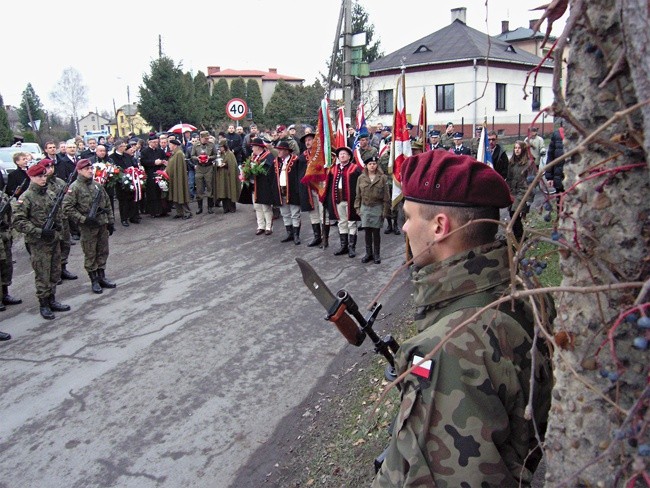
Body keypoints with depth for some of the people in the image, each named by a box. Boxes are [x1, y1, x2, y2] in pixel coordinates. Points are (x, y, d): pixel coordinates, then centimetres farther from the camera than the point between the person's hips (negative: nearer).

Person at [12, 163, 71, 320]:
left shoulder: (51, 194, 7)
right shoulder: (25, 198, -12)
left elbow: (59, 211, 23)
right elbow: (18, 221, -17)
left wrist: (59, 224, 6)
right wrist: (39, 232, -22)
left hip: (54, 240, 6)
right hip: (38, 244, -6)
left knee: (55, 273, 14)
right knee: (42, 276, 1)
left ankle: (52, 301, 27)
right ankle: (44, 305, 13)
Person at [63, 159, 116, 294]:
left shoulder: (97, 185, 10)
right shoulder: (74, 188, -9)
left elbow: (107, 204, 15)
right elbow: (67, 208, -14)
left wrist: (111, 221, 11)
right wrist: (83, 219, -18)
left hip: (102, 224, 6)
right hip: (88, 227, -6)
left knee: (103, 252, 12)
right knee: (90, 254, 5)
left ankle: (101, 277, 25)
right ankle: (94, 281, 15)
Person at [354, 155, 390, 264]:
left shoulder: (383, 178, -4)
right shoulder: (361, 178, 3)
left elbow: (386, 196, -4)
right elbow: (358, 195, 8)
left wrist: (385, 210, -6)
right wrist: (357, 208, 3)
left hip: (377, 207, -2)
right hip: (365, 207, 2)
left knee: (376, 232, 4)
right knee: (367, 232, 7)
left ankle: (377, 255, 16)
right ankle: (368, 253, 19)